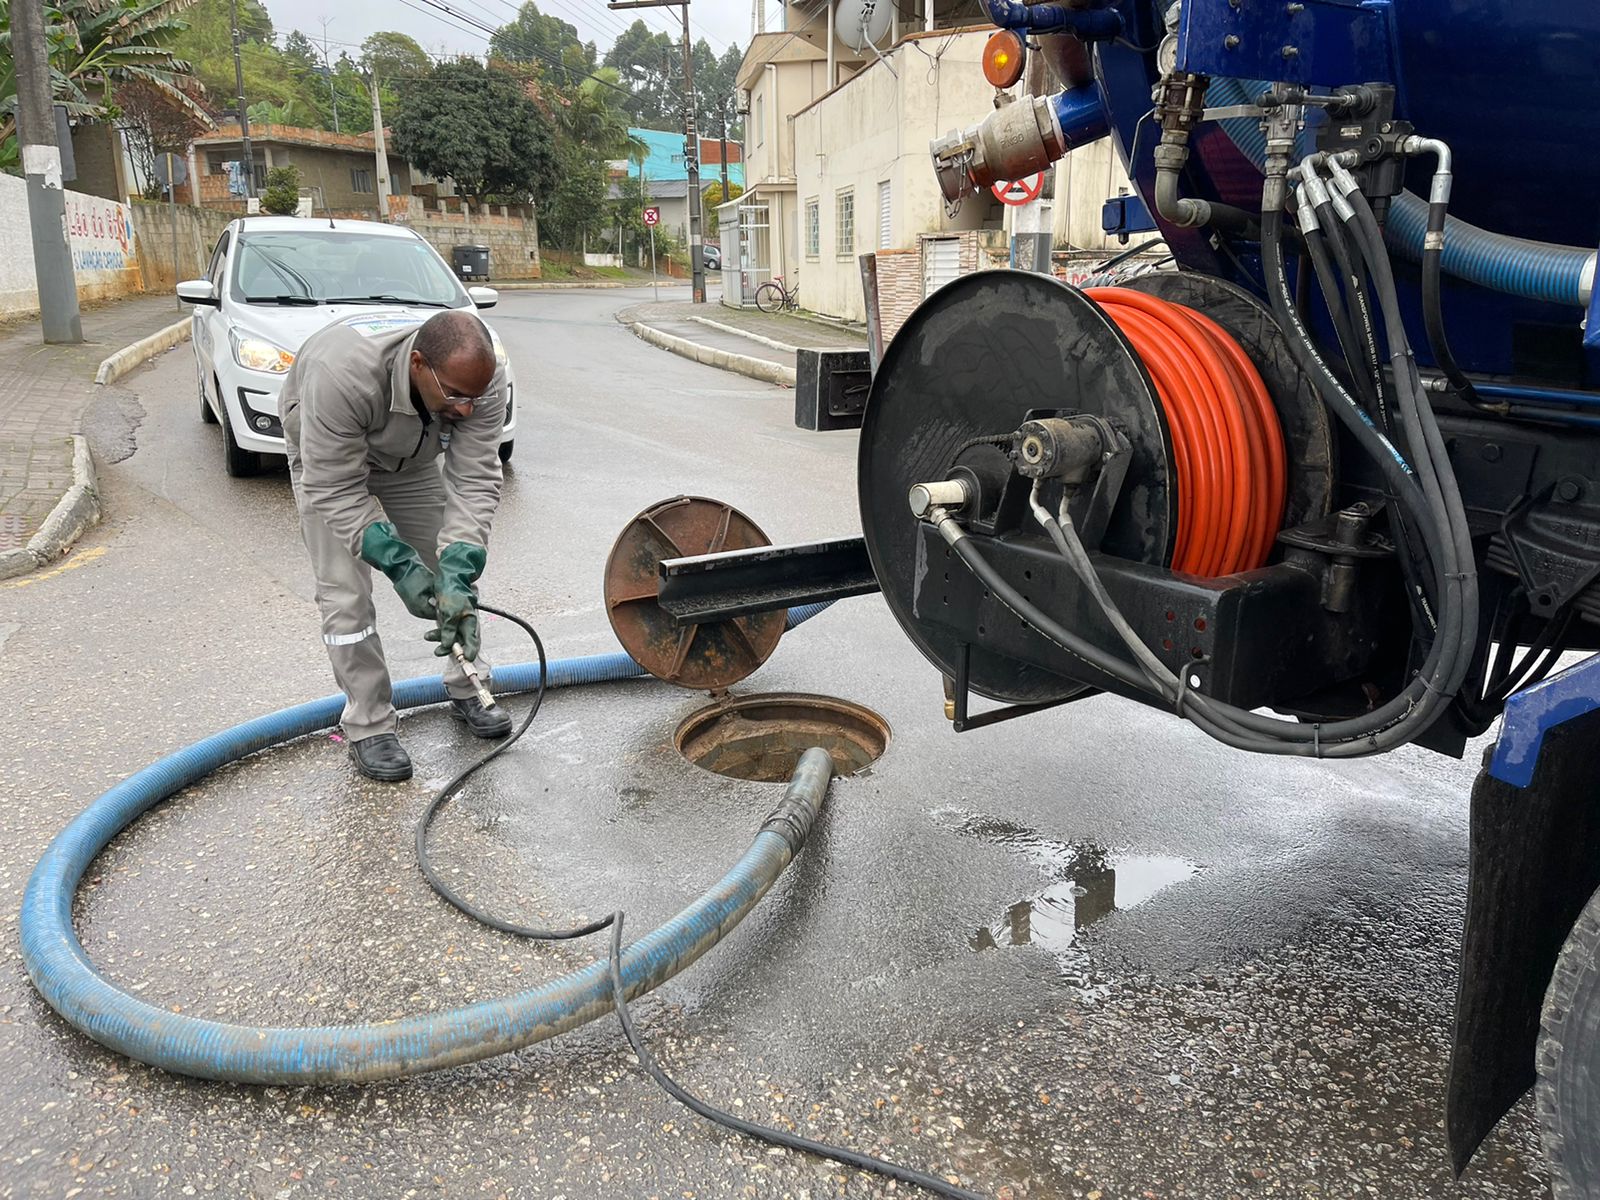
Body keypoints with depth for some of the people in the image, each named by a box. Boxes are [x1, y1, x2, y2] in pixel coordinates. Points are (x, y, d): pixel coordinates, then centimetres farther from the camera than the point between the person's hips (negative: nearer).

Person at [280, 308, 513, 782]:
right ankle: (370, 726, 4)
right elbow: (336, 491, -36)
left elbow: (474, 481, -31)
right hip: (328, 461, -3)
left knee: (456, 575, 4)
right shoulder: (342, 373, -44)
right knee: (346, 596, -11)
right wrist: (400, 563, -41)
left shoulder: (480, 378, -33)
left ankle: (467, 692, 23)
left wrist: (458, 577, -41)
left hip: (413, 456, 4)